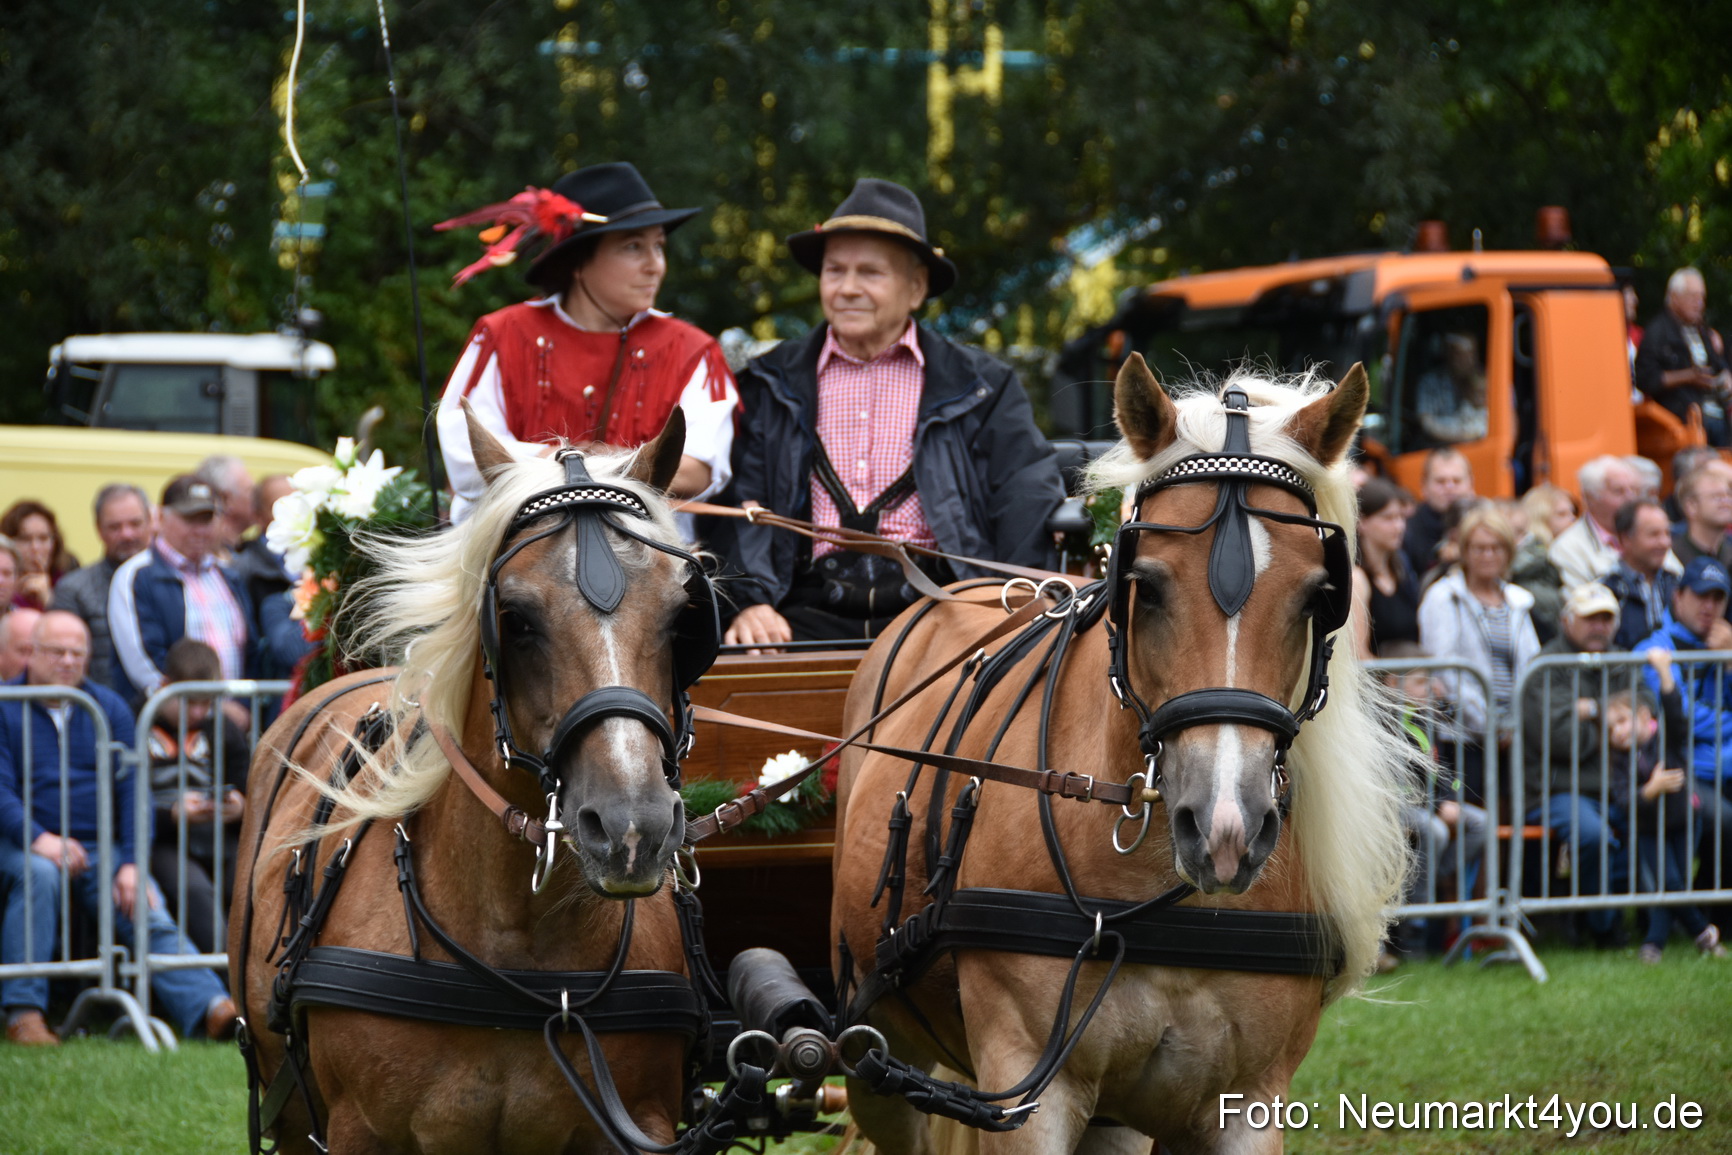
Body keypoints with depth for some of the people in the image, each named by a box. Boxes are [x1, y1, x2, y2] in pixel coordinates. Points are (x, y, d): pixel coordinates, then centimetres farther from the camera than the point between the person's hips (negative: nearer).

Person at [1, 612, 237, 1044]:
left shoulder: (110, 708, 14)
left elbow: (132, 790, 7)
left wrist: (131, 863, -9)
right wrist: (38, 837, -26)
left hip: (101, 849, 3)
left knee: (150, 915, -22)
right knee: (39, 874, -37)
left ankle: (210, 1009, -42)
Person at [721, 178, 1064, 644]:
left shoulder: (978, 386, 15)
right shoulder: (771, 386, 18)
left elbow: (1029, 497, 6)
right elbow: (739, 502, 8)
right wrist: (747, 602, -11)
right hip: (813, 611, 0)